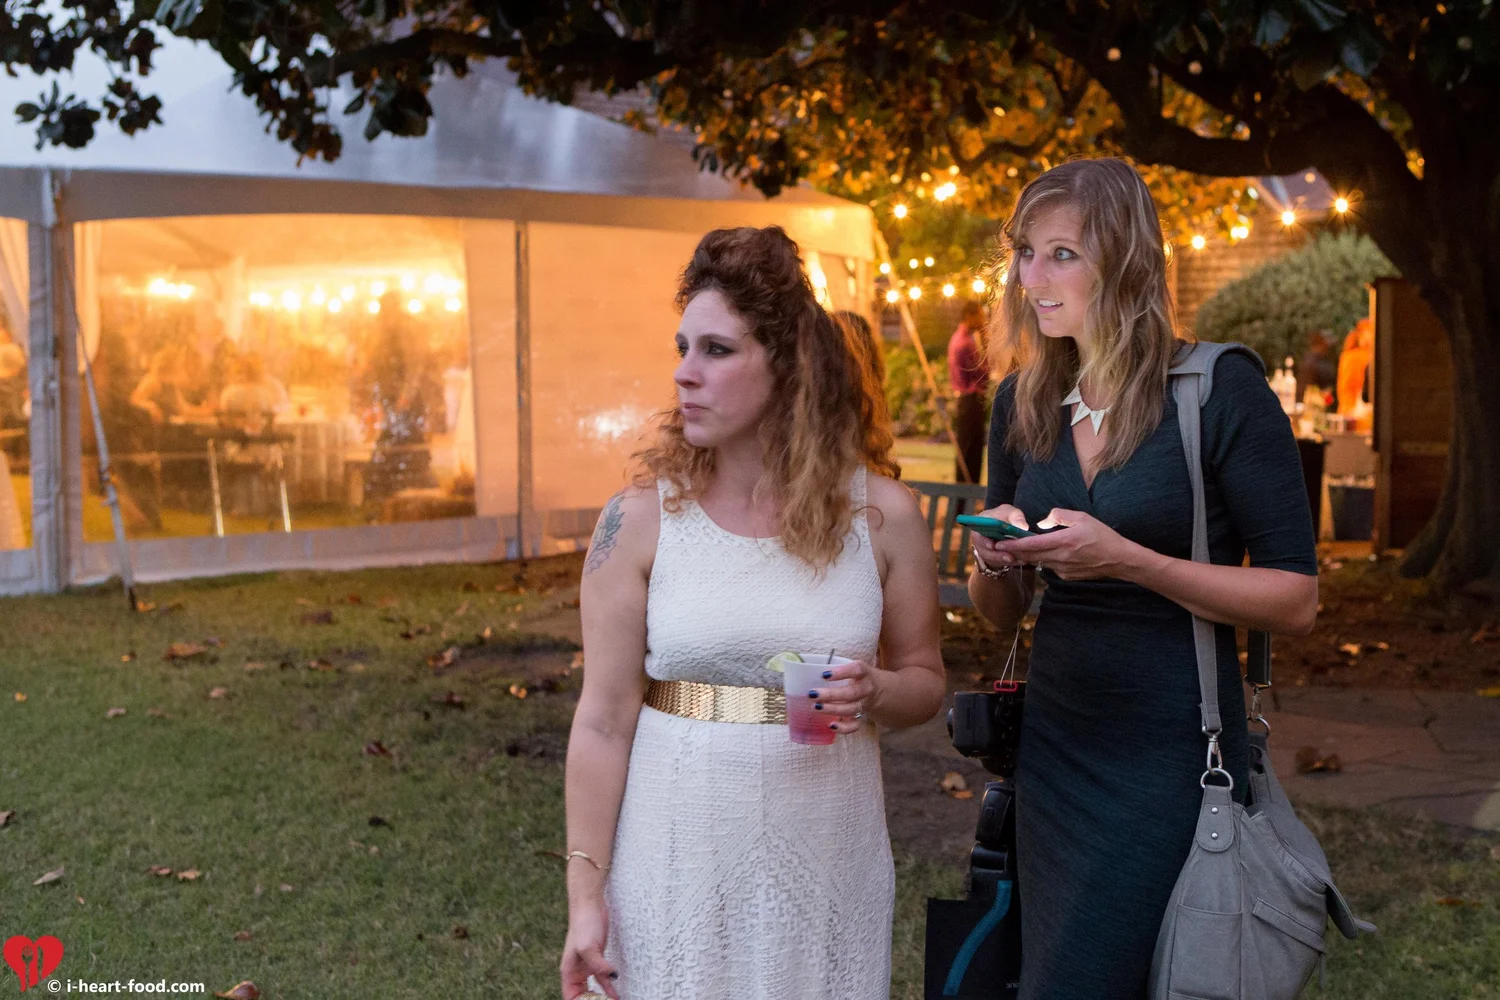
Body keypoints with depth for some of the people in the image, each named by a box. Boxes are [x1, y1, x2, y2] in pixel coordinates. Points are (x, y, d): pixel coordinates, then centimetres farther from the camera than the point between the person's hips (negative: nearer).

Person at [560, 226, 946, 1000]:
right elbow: (604, 719, -5)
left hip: (826, 868, 1)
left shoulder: (880, 514, -3)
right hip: (677, 867, -1)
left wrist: (874, 694, -14)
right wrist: (585, 893, -7)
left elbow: (924, 681, 8)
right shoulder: (640, 519, -7)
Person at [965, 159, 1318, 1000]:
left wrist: (1127, 560, -23)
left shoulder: (1221, 390, -11)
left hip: (1173, 751, -6)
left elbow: (1296, 600, -12)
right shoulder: (1022, 402, 5)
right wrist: (994, 559, -10)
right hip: (1055, 742, 6)